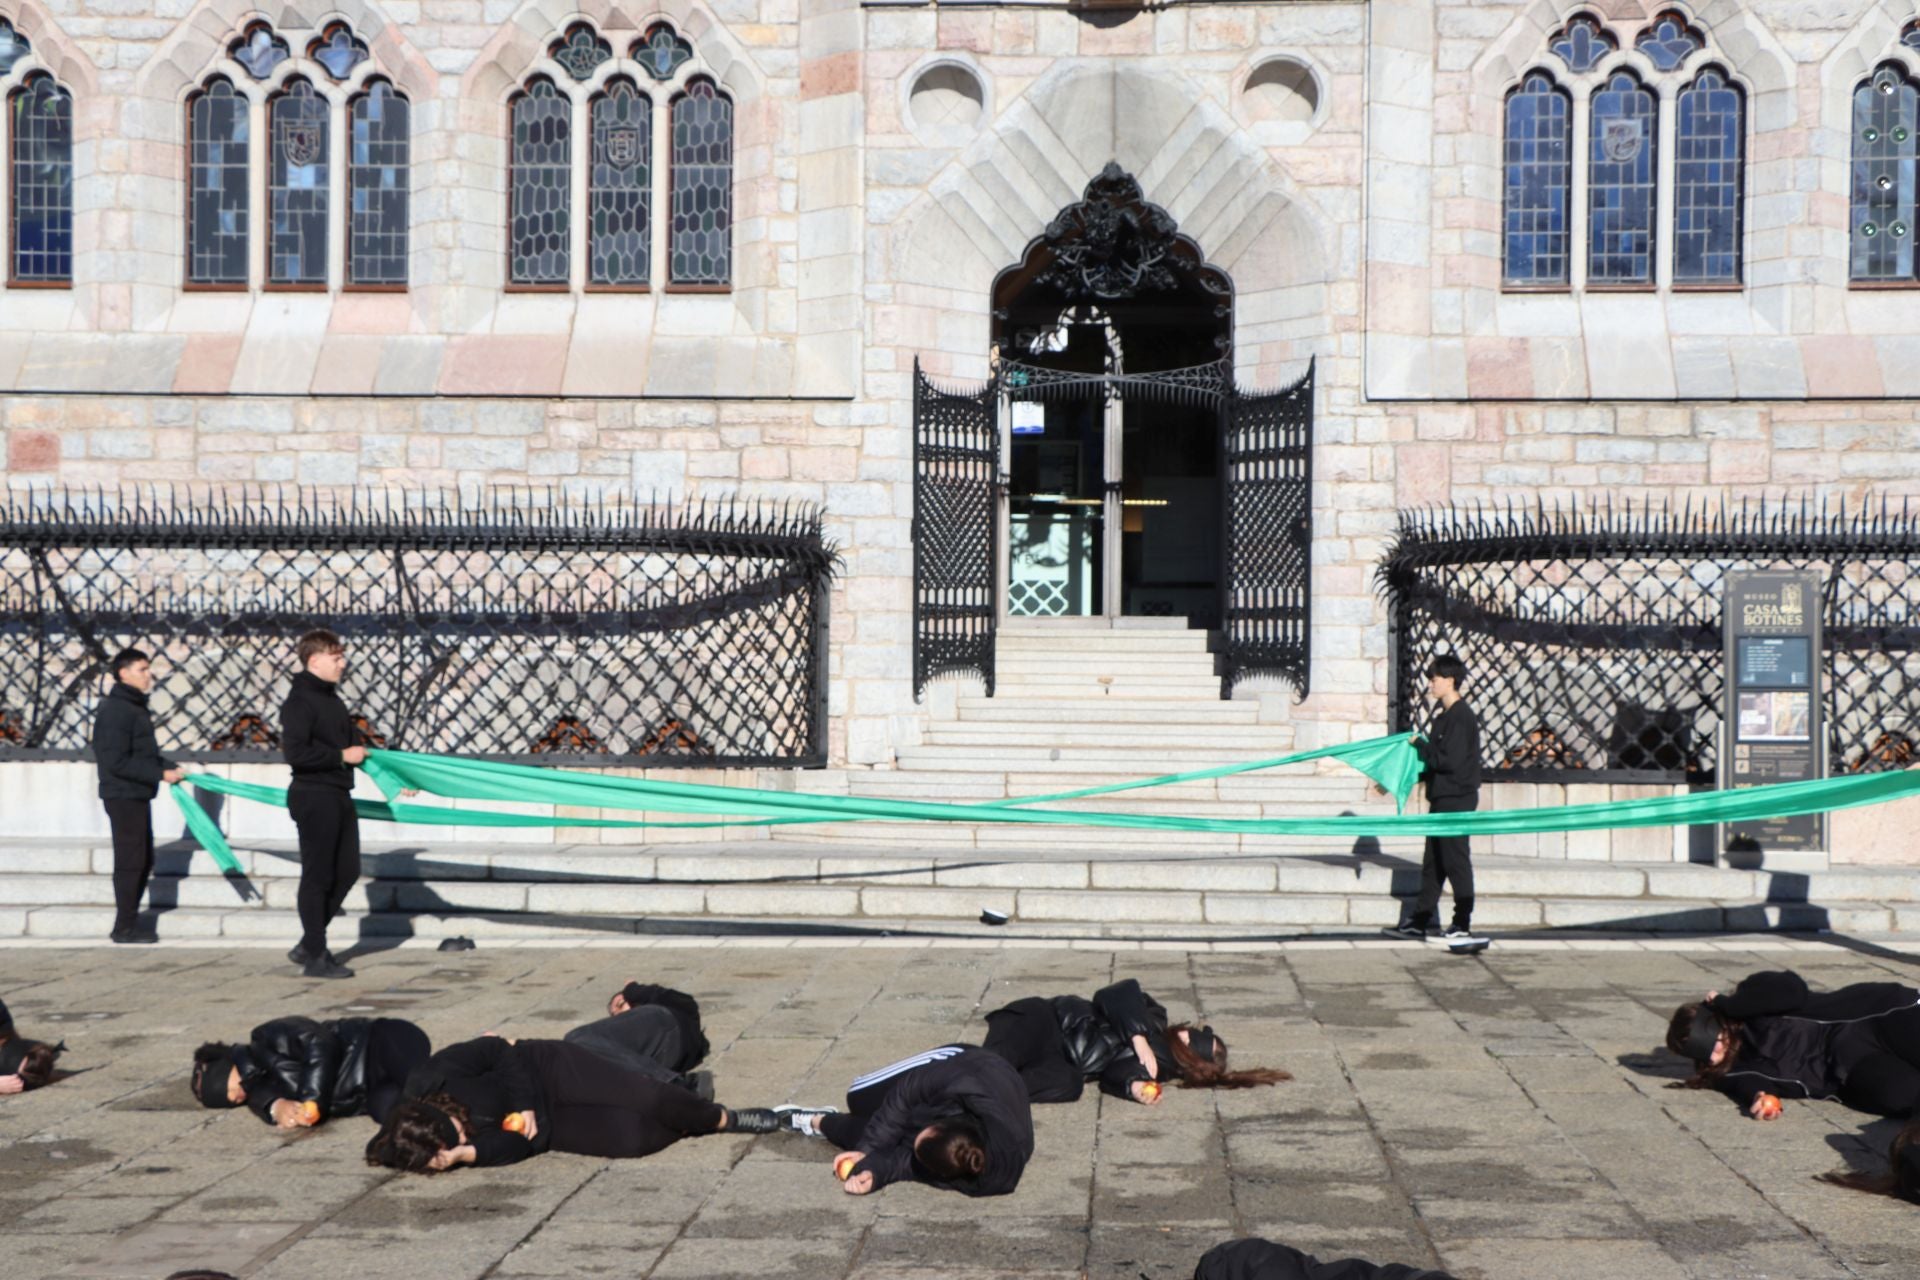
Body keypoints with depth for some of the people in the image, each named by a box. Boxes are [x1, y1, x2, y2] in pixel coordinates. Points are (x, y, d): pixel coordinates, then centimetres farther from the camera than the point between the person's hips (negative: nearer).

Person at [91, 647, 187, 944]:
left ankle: (129, 921, 22)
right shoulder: (115, 710, -16)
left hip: (137, 796, 10)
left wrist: (170, 767, 6)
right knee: (130, 861, -3)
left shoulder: (135, 706, 14)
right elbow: (117, 762, -21)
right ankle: (125, 927, 4)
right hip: (123, 796, -10)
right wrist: (160, 774, -20)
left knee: (143, 860, 14)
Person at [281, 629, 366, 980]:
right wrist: (342, 756, -17)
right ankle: (315, 956, 7)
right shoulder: (300, 701, -13)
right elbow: (295, 752, -22)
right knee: (318, 876, -2)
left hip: (338, 795, 9)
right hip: (314, 796, -9)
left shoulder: (331, 698, 16)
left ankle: (309, 945, 23)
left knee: (347, 871, 12)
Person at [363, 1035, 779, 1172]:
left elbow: (498, 1049, -14)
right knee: (628, 1139, -19)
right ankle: (687, 1127, 16)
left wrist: (523, 1104, -19)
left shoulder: (430, 1081, -29)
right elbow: (514, 1144, -23)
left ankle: (723, 1118, 20)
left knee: (649, 1100, -13)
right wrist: (466, 1154, -39)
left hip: (548, 1070, 0)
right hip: (546, 1125, 0)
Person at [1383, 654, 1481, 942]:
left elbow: (1450, 760, -22)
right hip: (1442, 799, 10)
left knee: (1456, 861, -4)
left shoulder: (1460, 717, -15)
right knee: (1433, 863, 13)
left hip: (1456, 800, -10)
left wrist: (1420, 746, -11)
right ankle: (1419, 921, 18)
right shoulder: (1445, 717, 15)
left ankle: (1462, 924, 3)